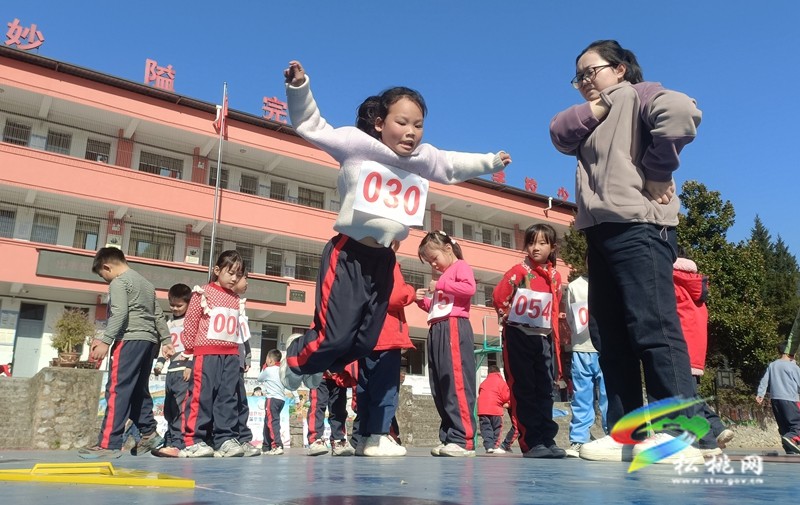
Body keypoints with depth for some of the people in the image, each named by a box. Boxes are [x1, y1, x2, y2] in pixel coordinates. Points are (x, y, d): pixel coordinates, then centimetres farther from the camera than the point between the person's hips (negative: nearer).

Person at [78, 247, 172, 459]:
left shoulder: (118, 282, -2)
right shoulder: (146, 283, 24)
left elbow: (119, 314, -16)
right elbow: (159, 315, 23)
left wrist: (105, 341, -18)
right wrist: (165, 341, 23)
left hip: (130, 340, -9)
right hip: (149, 341, 9)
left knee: (117, 390, -10)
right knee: (139, 390, 15)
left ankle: (108, 444, -12)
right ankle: (149, 433, 15)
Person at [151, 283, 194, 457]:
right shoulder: (169, 324, 21)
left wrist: (191, 366, -16)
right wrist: (160, 362, 10)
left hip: (185, 369, -8)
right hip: (171, 370, 8)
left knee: (181, 407, -15)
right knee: (169, 409, 9)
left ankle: (178, 445, -19)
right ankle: (169, 442, 15)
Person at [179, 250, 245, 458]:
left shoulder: (235, 300, 15)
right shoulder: (203, 293, 0)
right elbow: (190, 322, -1)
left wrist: (238, 354, 13)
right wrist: (190, 350, -2)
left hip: (231, 355, 5)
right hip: (207, 352, -5)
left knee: (228, 397, 3)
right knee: (202, 396, -5)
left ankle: (226, 439, 6)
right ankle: (194, 440, -1)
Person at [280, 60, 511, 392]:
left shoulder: (425, 159, 7)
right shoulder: (357, 144, -8)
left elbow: (456, 166, 26)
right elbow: (311, 126, -2)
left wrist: (491, 162, 30)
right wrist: (299, 87, -15)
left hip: (383, 259, 6)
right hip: (348, 253, -6)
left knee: (365, 343, 11)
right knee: (335, 337, -10)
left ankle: (316, 364, 41)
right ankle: (296, 356, 25)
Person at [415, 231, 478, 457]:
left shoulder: (461, 267, 3)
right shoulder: (443, 276, 27)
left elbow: (469, 288, -17)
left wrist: (441, 284, -11)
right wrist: (424, 301, 12)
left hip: (454, 328, -10)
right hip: (436, 331, 10)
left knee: (456, 383, -15)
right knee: (439, 388, 7)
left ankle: (464, 440, -15)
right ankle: (449, 438, 11)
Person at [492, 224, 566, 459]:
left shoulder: (555, 277, 9)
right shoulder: (519, 270, -5)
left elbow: (555, 309, 14)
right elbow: (498, 298, -7)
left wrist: (555, 338, 9)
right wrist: (510, 319, 2)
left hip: (544, 338, 5)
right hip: (519, 337, -5)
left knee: (545, 390, 7)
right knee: (524, 390, -2)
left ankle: (547, 439, 13)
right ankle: (531, 442, 0)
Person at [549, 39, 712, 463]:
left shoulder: (636, 95, 4)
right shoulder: (590, 119, 28)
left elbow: (682, 111, -17)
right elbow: (559, 134, 9)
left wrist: (658, 171, -12)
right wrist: (594, 108, -2)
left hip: (638, 226, -9)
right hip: (600, 233, 9)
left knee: (653, 326, -14)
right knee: (610, 336, 4)